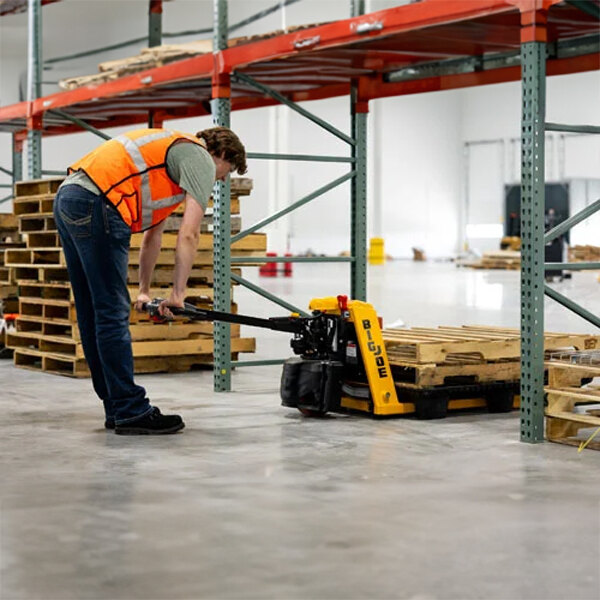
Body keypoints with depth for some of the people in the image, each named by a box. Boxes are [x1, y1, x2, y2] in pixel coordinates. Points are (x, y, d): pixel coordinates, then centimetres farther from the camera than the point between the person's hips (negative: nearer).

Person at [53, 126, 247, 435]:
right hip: (96, 204, -10)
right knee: (112, 315, -7)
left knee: (93, 317, 12)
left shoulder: (172, 150, 31)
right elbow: (188, 235, -7)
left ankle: (117, 409, 19)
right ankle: (131, 412, -3)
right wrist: (178, 293, -4)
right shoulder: (200, 159, 3)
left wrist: (144, 291, 36)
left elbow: (152, 235, 35)